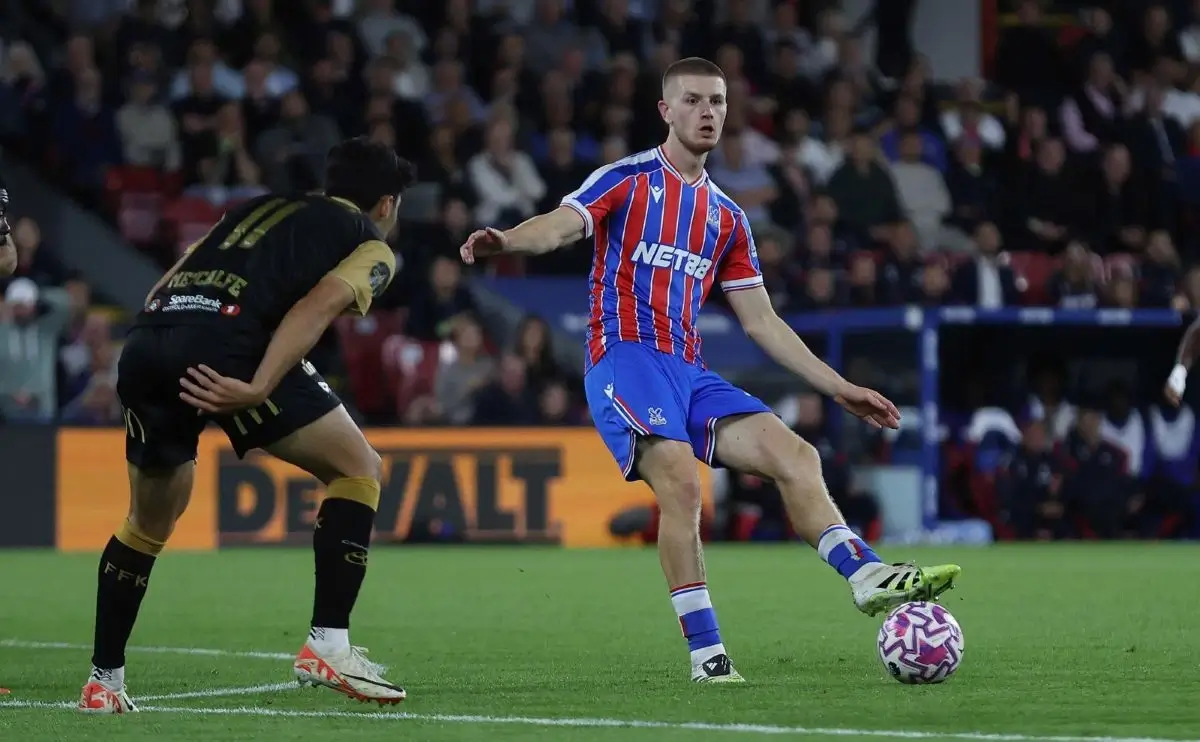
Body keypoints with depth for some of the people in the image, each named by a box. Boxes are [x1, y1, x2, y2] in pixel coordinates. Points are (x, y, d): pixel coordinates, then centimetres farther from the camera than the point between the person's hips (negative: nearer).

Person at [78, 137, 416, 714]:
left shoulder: (260, 209, 36)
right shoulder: (372, 248, 18)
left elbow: (164, 286, 27)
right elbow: (317, 306, -4)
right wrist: (257, 389, -15)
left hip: (144, 341, 6)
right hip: (225, 341, -6)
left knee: (148, 521, 24)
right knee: (357, 469, 10)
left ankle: (103, 682, 26)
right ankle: (328, 644, 0)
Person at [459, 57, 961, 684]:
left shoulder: (726, 217, 21)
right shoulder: (627, 181, 4)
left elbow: (761, 321, 23)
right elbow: (559, 226, -14)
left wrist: (839, 388, 19)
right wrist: (505, 240, -37)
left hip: (689, 372, 7)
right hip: (625, 357, -7)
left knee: (795, 456, -9)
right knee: (680, 479, -27)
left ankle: (868, 576, -14)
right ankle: (706, 653, -25)